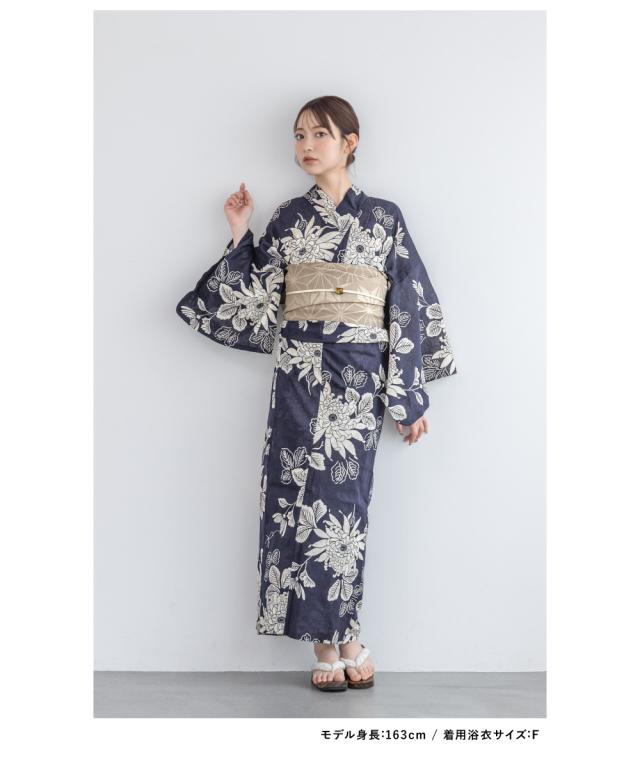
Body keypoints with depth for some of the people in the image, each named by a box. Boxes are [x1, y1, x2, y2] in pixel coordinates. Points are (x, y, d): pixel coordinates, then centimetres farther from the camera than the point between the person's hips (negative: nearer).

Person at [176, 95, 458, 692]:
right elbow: (256, 301, 9)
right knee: (301, 496, -1)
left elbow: (411, 309, 4)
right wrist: (240, 237, 6)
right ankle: (336, 640, 11)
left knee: (341, 498, -2)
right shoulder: (287, 219, 11)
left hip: (358, 374, -2)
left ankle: (336, 637, 14)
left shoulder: (384, 217, 6)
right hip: (299, 370, 2)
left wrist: (412, 399, 1)